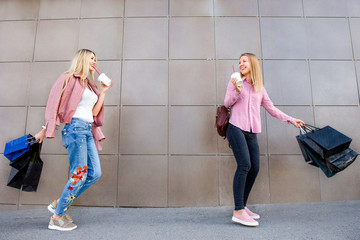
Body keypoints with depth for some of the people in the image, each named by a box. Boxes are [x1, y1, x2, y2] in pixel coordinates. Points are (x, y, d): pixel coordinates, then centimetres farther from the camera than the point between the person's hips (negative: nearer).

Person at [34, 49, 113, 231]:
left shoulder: (90, 85, 23)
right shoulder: (70, 78, 2)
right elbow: (54, 104, -3)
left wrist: (103, 92, 14)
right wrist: (45, 129, -7)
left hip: (88, 130, 8)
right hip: (75, 127, -8)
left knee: (95, 173, 1)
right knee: (79, 175, -9)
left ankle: (60, 203, 15)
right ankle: (57, 218, 6)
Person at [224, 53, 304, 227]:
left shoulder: (260, 88, 17)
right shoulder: (235, 81, 7)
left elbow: (271, 109, 20)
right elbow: (227, 103, 3)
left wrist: (291, 120, 14)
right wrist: (237, 91, -15)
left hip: (251, 132, 5)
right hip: (236, 128, -5)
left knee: (254, 168, 2)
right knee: (244, 165, -18)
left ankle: (242, 206, 15)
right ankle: (238, 212, -14)